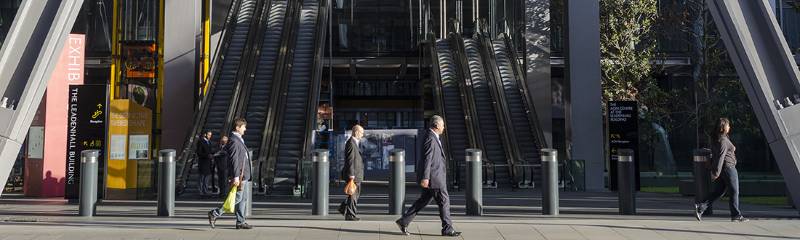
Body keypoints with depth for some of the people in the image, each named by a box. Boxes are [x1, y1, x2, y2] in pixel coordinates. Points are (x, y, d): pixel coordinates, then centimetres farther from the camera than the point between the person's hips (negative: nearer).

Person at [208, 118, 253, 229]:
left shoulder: (239, 140, 16)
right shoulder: (234, 141, -16)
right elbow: (234, 160, -21)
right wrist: (236, 177, -24)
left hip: (243, 175, 10)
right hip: (239, 175, -10)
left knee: (242, 199, 11)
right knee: (237, 198, -7)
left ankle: (240, 222, 15)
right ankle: (214, 213, -1)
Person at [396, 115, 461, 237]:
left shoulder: (433, 138, 16)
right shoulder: (430, 139, -17)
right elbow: (427, 159, -21)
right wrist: (425, 178, -23)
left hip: (435, 176, 10)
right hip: (433, 177, -10)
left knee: (423, 200, 13)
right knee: (444, 201, -2)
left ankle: (403, 221, 15)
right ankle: (447, 229, 6)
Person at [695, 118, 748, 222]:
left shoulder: (716, 139, 13)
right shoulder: (724, 140, -16)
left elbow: (714, 155, 18)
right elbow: (720, 157, -21)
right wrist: (716, 172, -24)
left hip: (721, 169, 9)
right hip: (728, 167, -9)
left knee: (718, 192, 9)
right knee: (734, 192, 2)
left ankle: (700, 207, -2)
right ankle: (736, 215, 10)